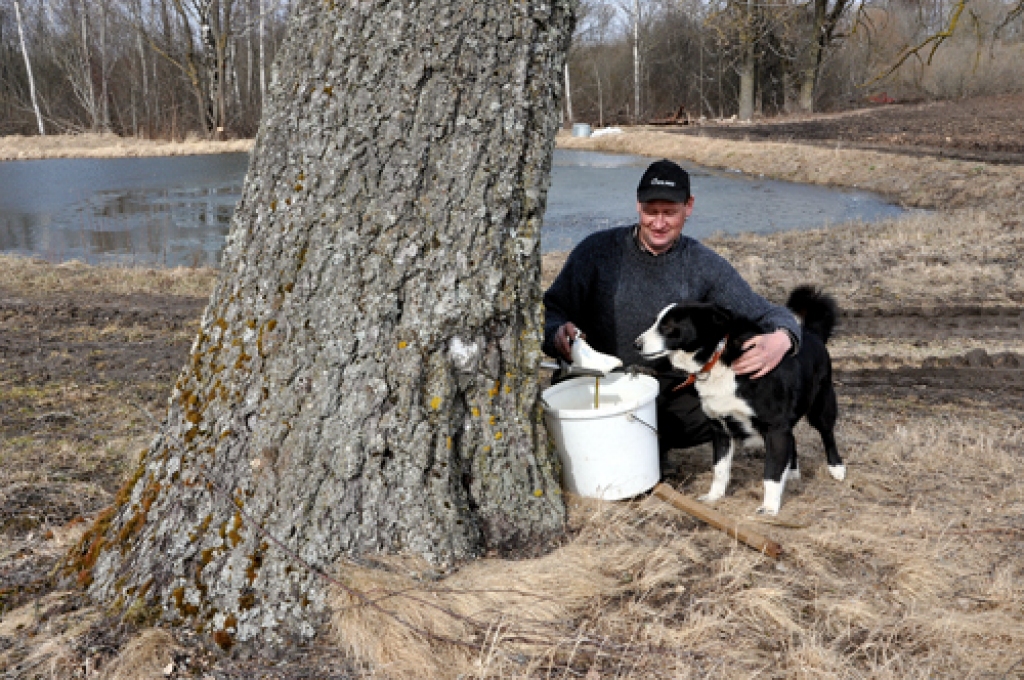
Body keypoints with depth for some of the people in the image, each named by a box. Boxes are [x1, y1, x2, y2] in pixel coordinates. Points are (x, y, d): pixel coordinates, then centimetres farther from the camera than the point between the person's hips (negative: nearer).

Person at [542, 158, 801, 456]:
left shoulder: (704, 265, 0)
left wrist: (781, 340, -28)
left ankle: (656, 442, 3)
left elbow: (768, 314, -3)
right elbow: (551, 310, 0)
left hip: (672, 401, 3)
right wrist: (558, 335, -26)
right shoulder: (597, 250, -4)